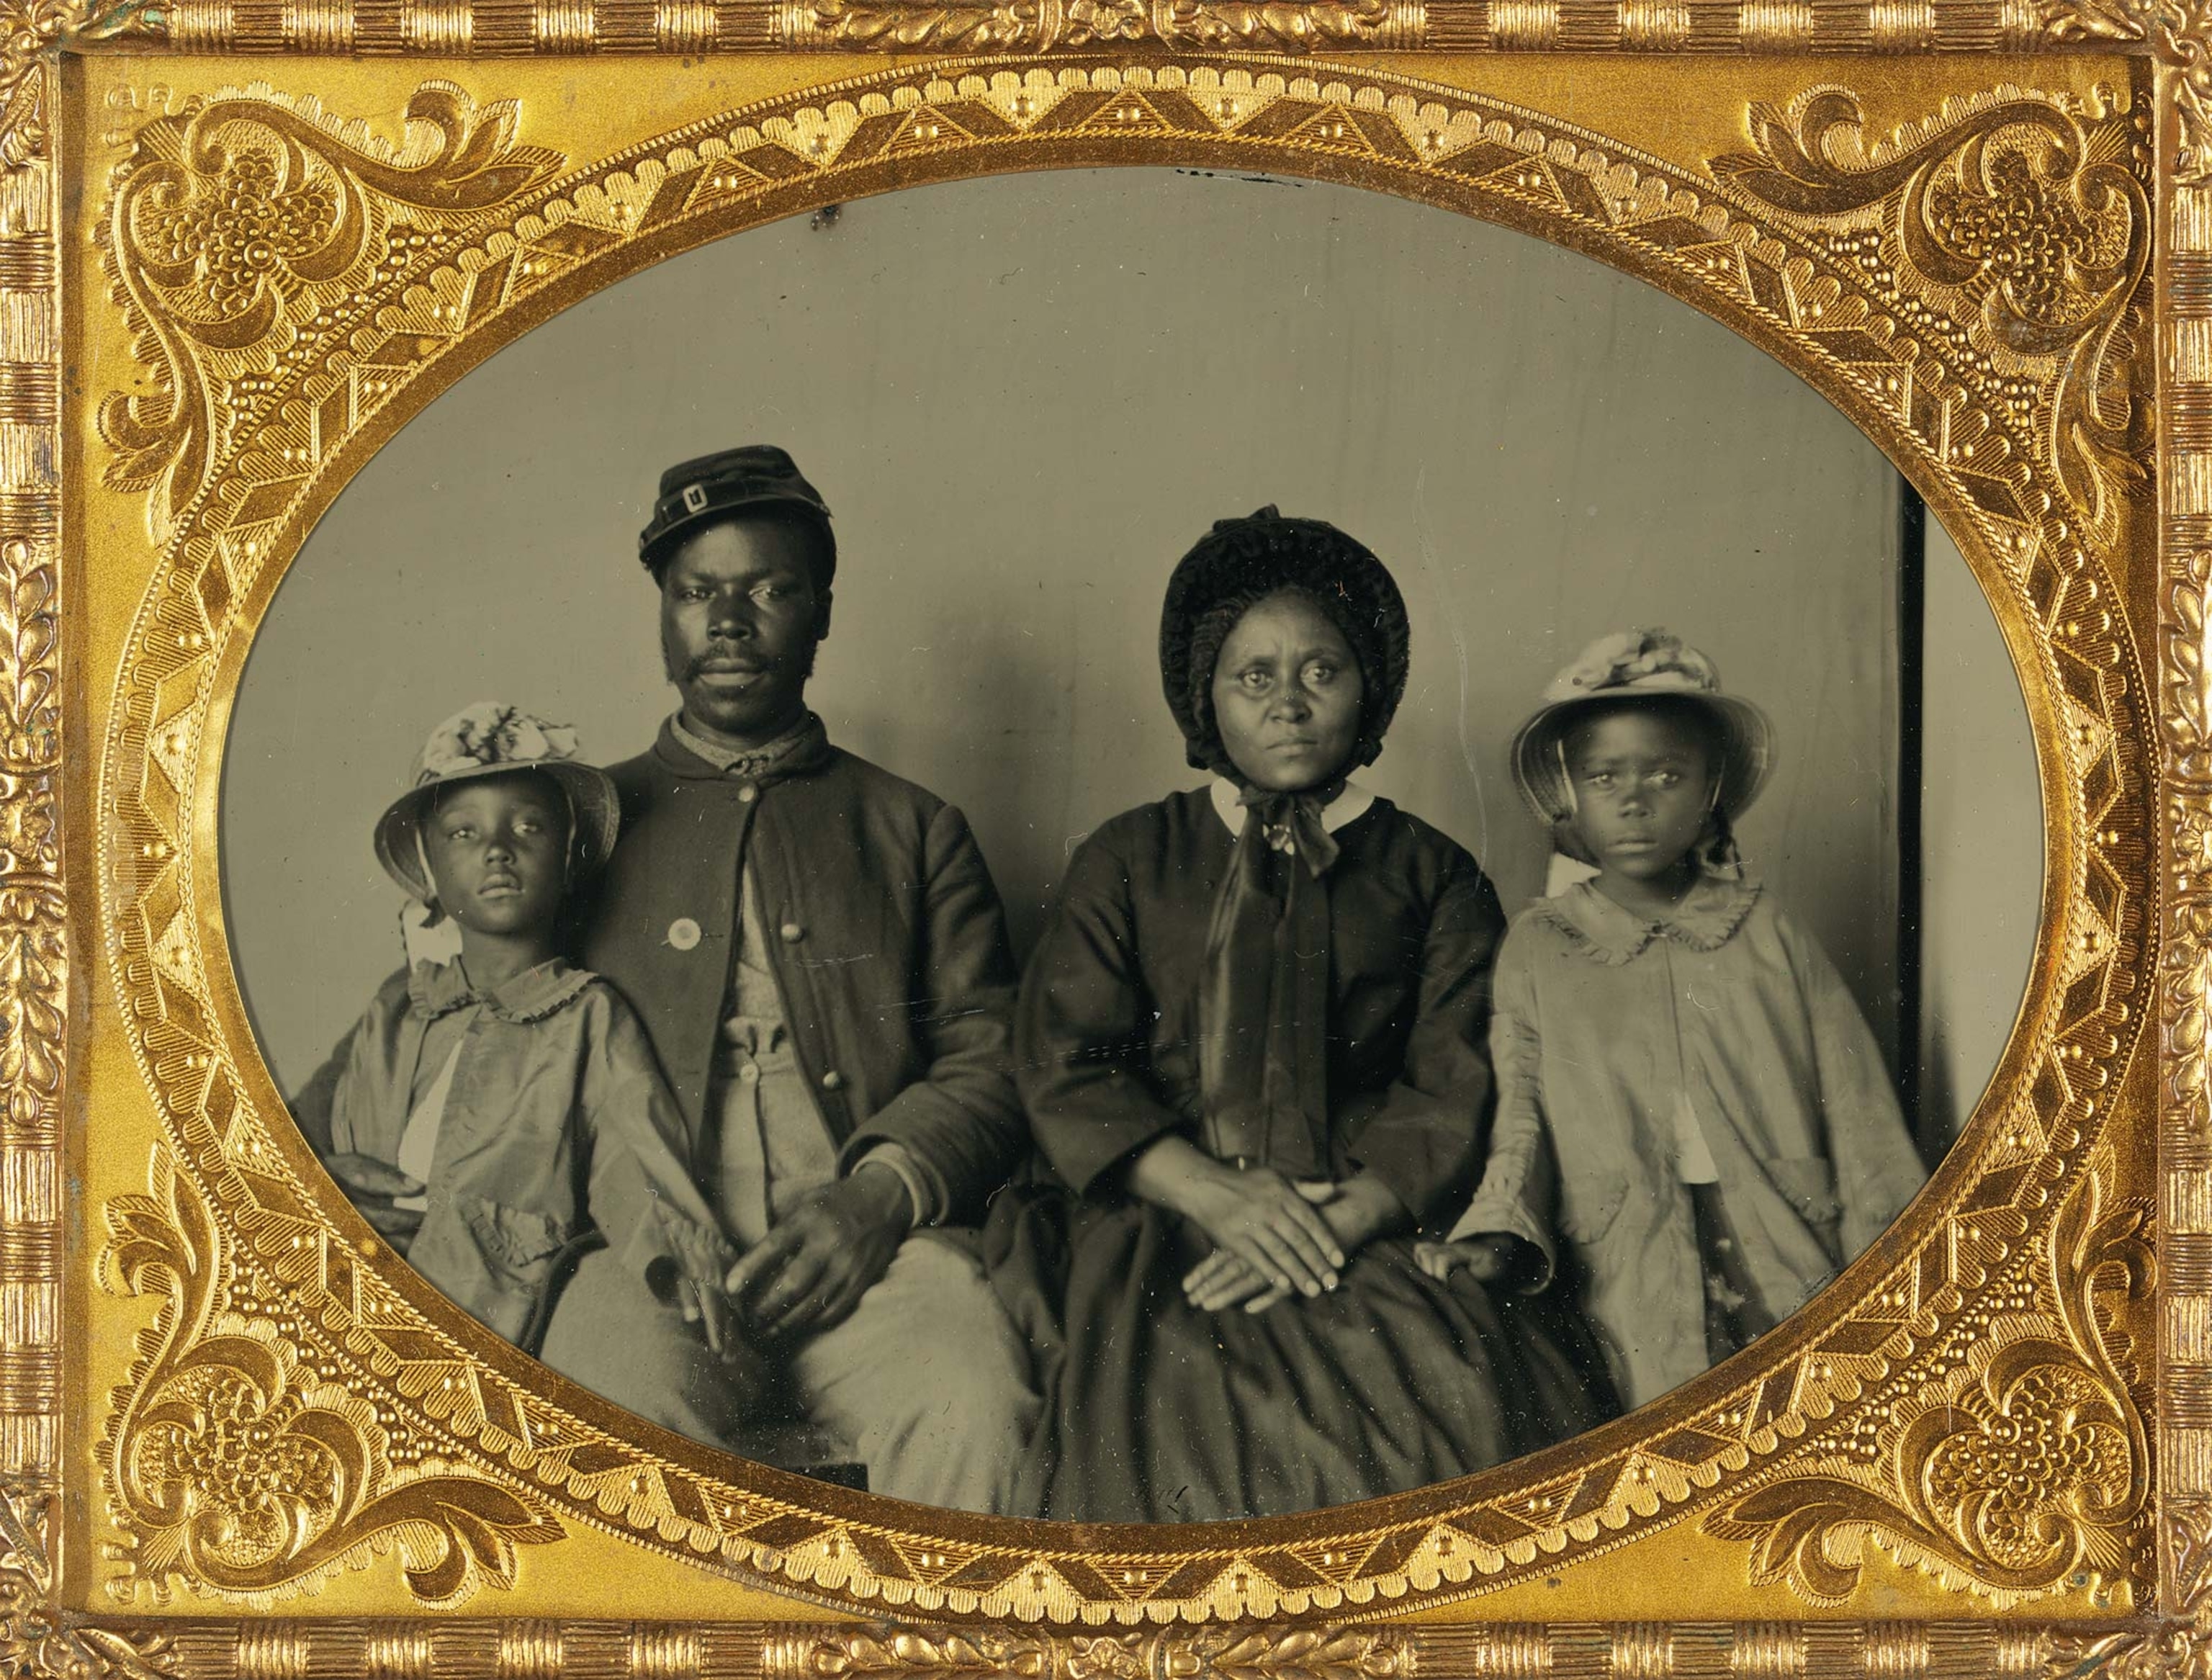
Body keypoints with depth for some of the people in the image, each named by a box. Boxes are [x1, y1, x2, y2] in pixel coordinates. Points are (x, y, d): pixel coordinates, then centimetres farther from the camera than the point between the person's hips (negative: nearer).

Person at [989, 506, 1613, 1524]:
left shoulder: (1435, 880, 18)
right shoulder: (1125, 863, 18)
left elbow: (1455, 1097, 6)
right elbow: (1062, 1069, 7)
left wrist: (1337, 1221, -13)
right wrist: (1216, 1193, -10)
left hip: (1372, 1227, 1)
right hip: (1156, 1224, 0)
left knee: (1474, 1402, -30)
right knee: (1183, 1409, -33)